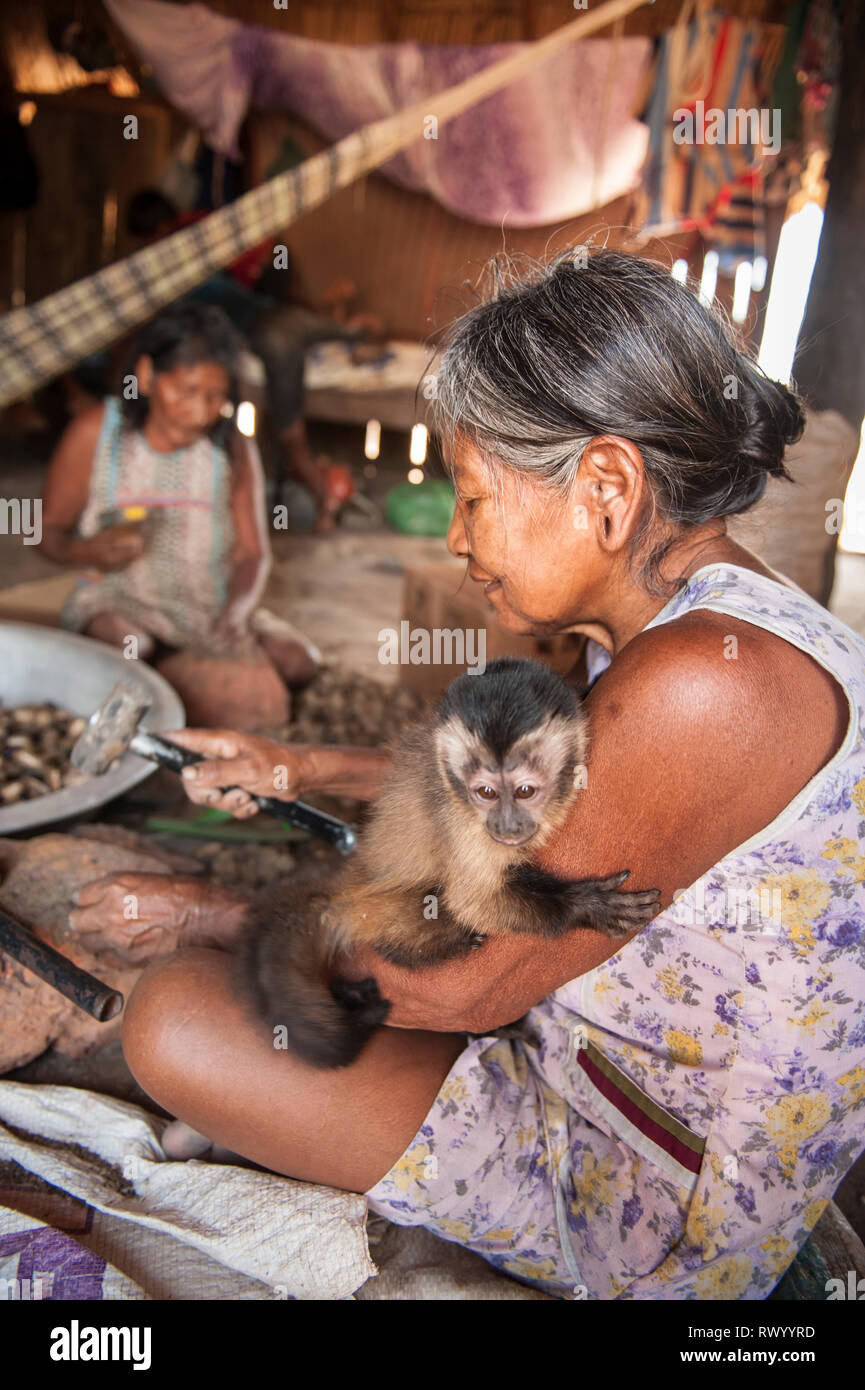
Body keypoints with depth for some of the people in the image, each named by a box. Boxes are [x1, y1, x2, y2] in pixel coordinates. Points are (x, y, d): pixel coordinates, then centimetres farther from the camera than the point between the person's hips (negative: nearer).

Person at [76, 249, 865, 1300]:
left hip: (663, 1211, -9)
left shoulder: (701, 680, -32)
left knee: (178, 1021, -16)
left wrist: (228, 915, -7)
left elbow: (470, 992, -22)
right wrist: (307, 771, 12)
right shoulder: (712, 616, 0)